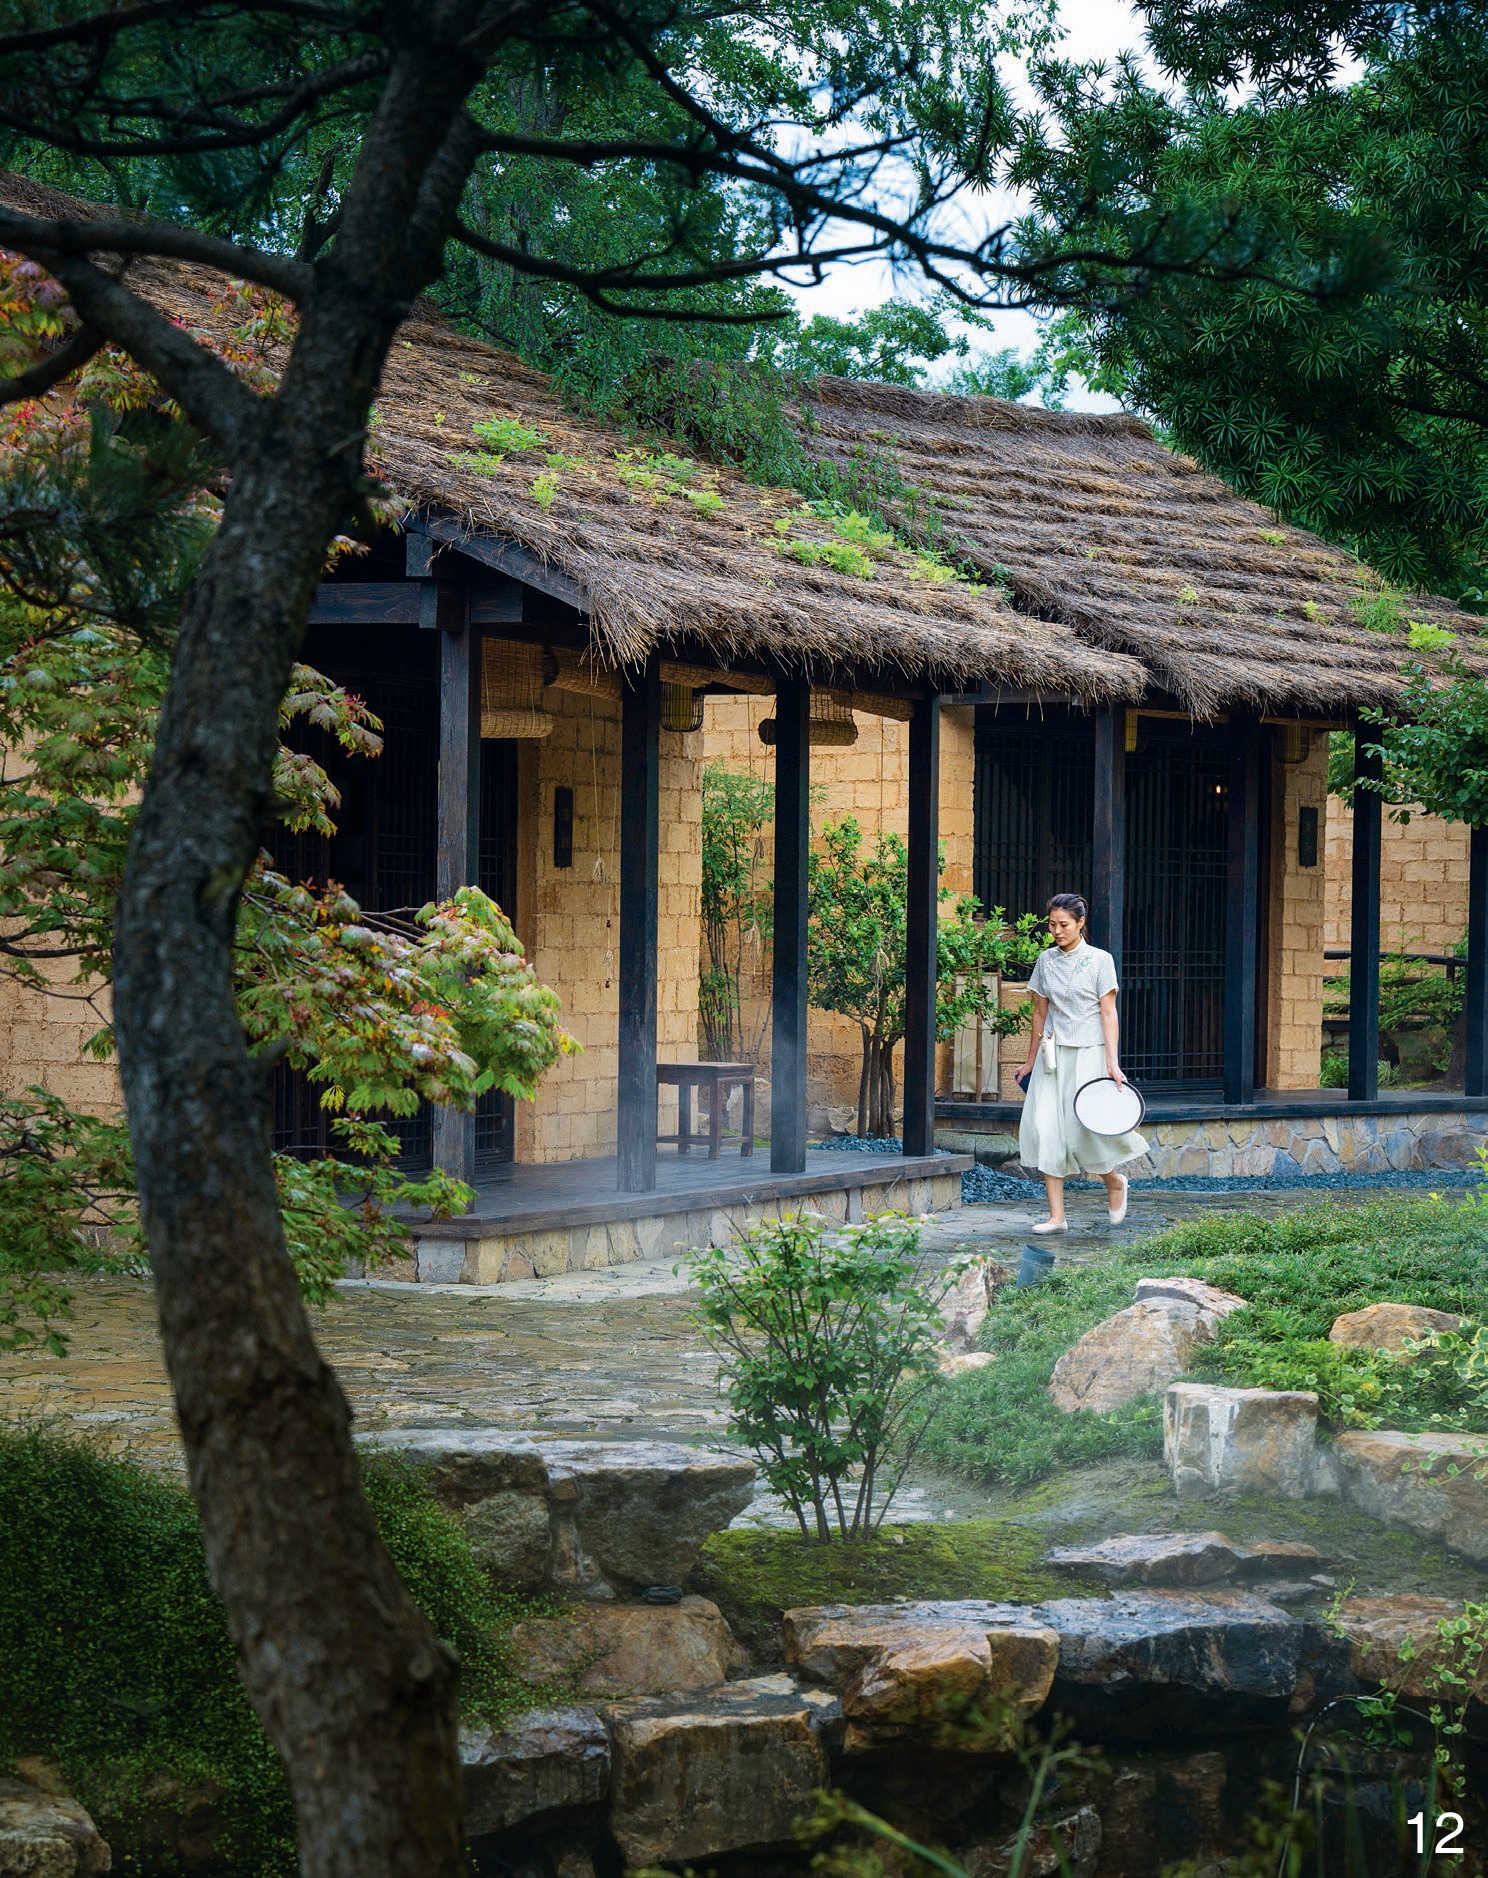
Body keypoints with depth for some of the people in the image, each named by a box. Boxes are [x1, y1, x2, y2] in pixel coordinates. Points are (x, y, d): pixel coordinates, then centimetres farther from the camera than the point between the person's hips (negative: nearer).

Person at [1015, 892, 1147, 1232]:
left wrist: (1112, 1063, -12)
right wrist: (1031, 1061, 16)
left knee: (1083, 1128, -8)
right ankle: (1056, 1217, -4)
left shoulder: (1099, 961, -4)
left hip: (1087, 1053, -4)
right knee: (1045, 1129, -6)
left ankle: (1114, 1182, 24)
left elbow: (1108, 1014, -6)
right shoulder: (1046, 961, 8)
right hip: (1052, 1054, 4)